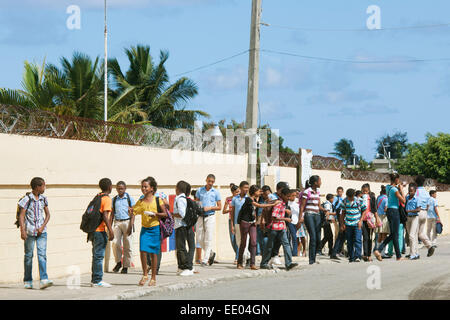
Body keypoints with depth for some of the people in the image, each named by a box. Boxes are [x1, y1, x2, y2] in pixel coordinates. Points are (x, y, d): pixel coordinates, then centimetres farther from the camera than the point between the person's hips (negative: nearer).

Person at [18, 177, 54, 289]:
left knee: (42, 254, -9)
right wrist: (22, 231, -16)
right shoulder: (27, 199, -6)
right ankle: (27, 281, 15)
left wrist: (42, 227, -1)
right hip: (29, 232, -3)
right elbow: (21, 216, -7)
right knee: (28, 256, 5)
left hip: (41, 231, 3)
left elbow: (47, 215, 14)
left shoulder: (43, 199, 8)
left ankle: (44, 280, -16)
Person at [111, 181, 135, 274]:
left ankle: (125, 266, 7)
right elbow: (112, 213, 16)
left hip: (126, 222, -2)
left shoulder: (130, 199, 4)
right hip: (117, 222, 2)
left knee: (127, 245, 0)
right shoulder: (114, 199, 12)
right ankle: (118, 262, 7)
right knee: (115, 243, -12)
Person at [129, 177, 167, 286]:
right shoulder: (140, 202, 7)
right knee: (143, 250, -11)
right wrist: (130, 226, -4)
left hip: (155, 229, -2)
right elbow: (134, 212, 6)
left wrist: (155, 214, -18)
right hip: (144, 229, 2)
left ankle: (153, 278, 11)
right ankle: (145, 275, 5)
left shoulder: (158, 200, -2)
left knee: (153, 253, 2)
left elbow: (165, 214, 0)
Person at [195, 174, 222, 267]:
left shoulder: (216, 192, 3)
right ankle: (211, 253, 25)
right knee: (200, 238, 4)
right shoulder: (200, 191, 8)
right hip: (200, 217, 3)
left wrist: (210, 208, -12)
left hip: (210, 217, -3)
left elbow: (219, 207, 3)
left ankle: (205, 260, -4)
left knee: (208, 239, -6)